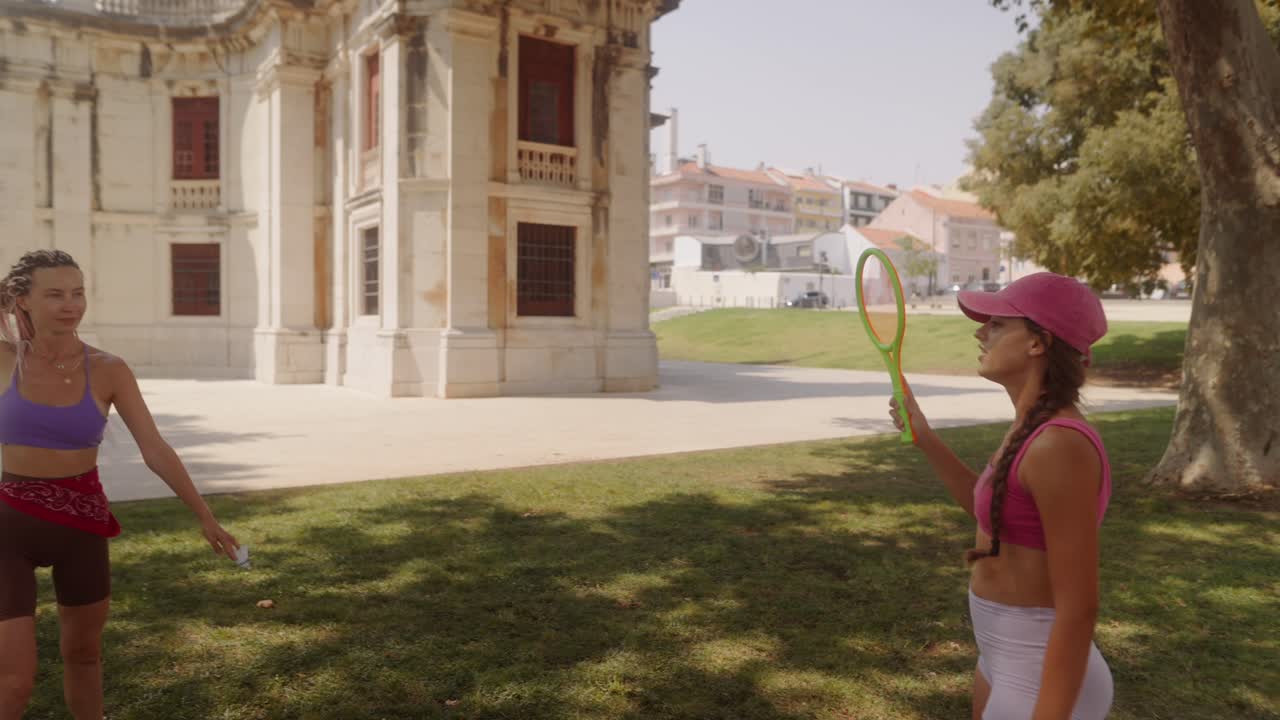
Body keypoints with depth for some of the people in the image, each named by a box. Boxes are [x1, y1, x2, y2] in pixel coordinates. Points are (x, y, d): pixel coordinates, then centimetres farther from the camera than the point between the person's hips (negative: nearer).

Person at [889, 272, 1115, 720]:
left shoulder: (1060, 445, -26)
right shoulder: (1035, 430, 2)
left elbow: (1079, 608, -24)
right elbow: (991, 509, 20)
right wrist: (924, 438, 14)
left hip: (1043, 682, -9)